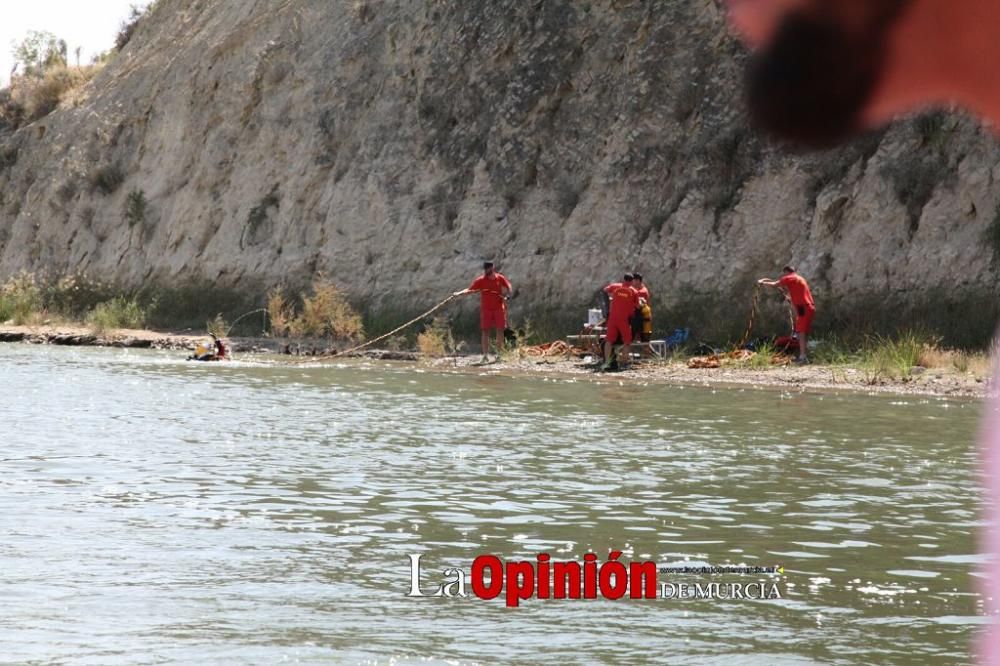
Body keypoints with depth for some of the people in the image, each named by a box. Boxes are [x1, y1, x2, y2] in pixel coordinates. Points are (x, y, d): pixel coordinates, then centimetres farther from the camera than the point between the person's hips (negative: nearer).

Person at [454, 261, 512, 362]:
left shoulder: (500, 278, 2)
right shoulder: (481, 280, -2)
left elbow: (509, 288, 12)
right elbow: (470, 289, -6)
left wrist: (506, 293, -8)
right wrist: (460, 293, -21)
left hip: (499, 308, 1)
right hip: (486, 309, -1)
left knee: (500, 330, 4)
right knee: (485, 331, -3)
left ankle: (499, 353, 14)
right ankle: (486, 354, -2)